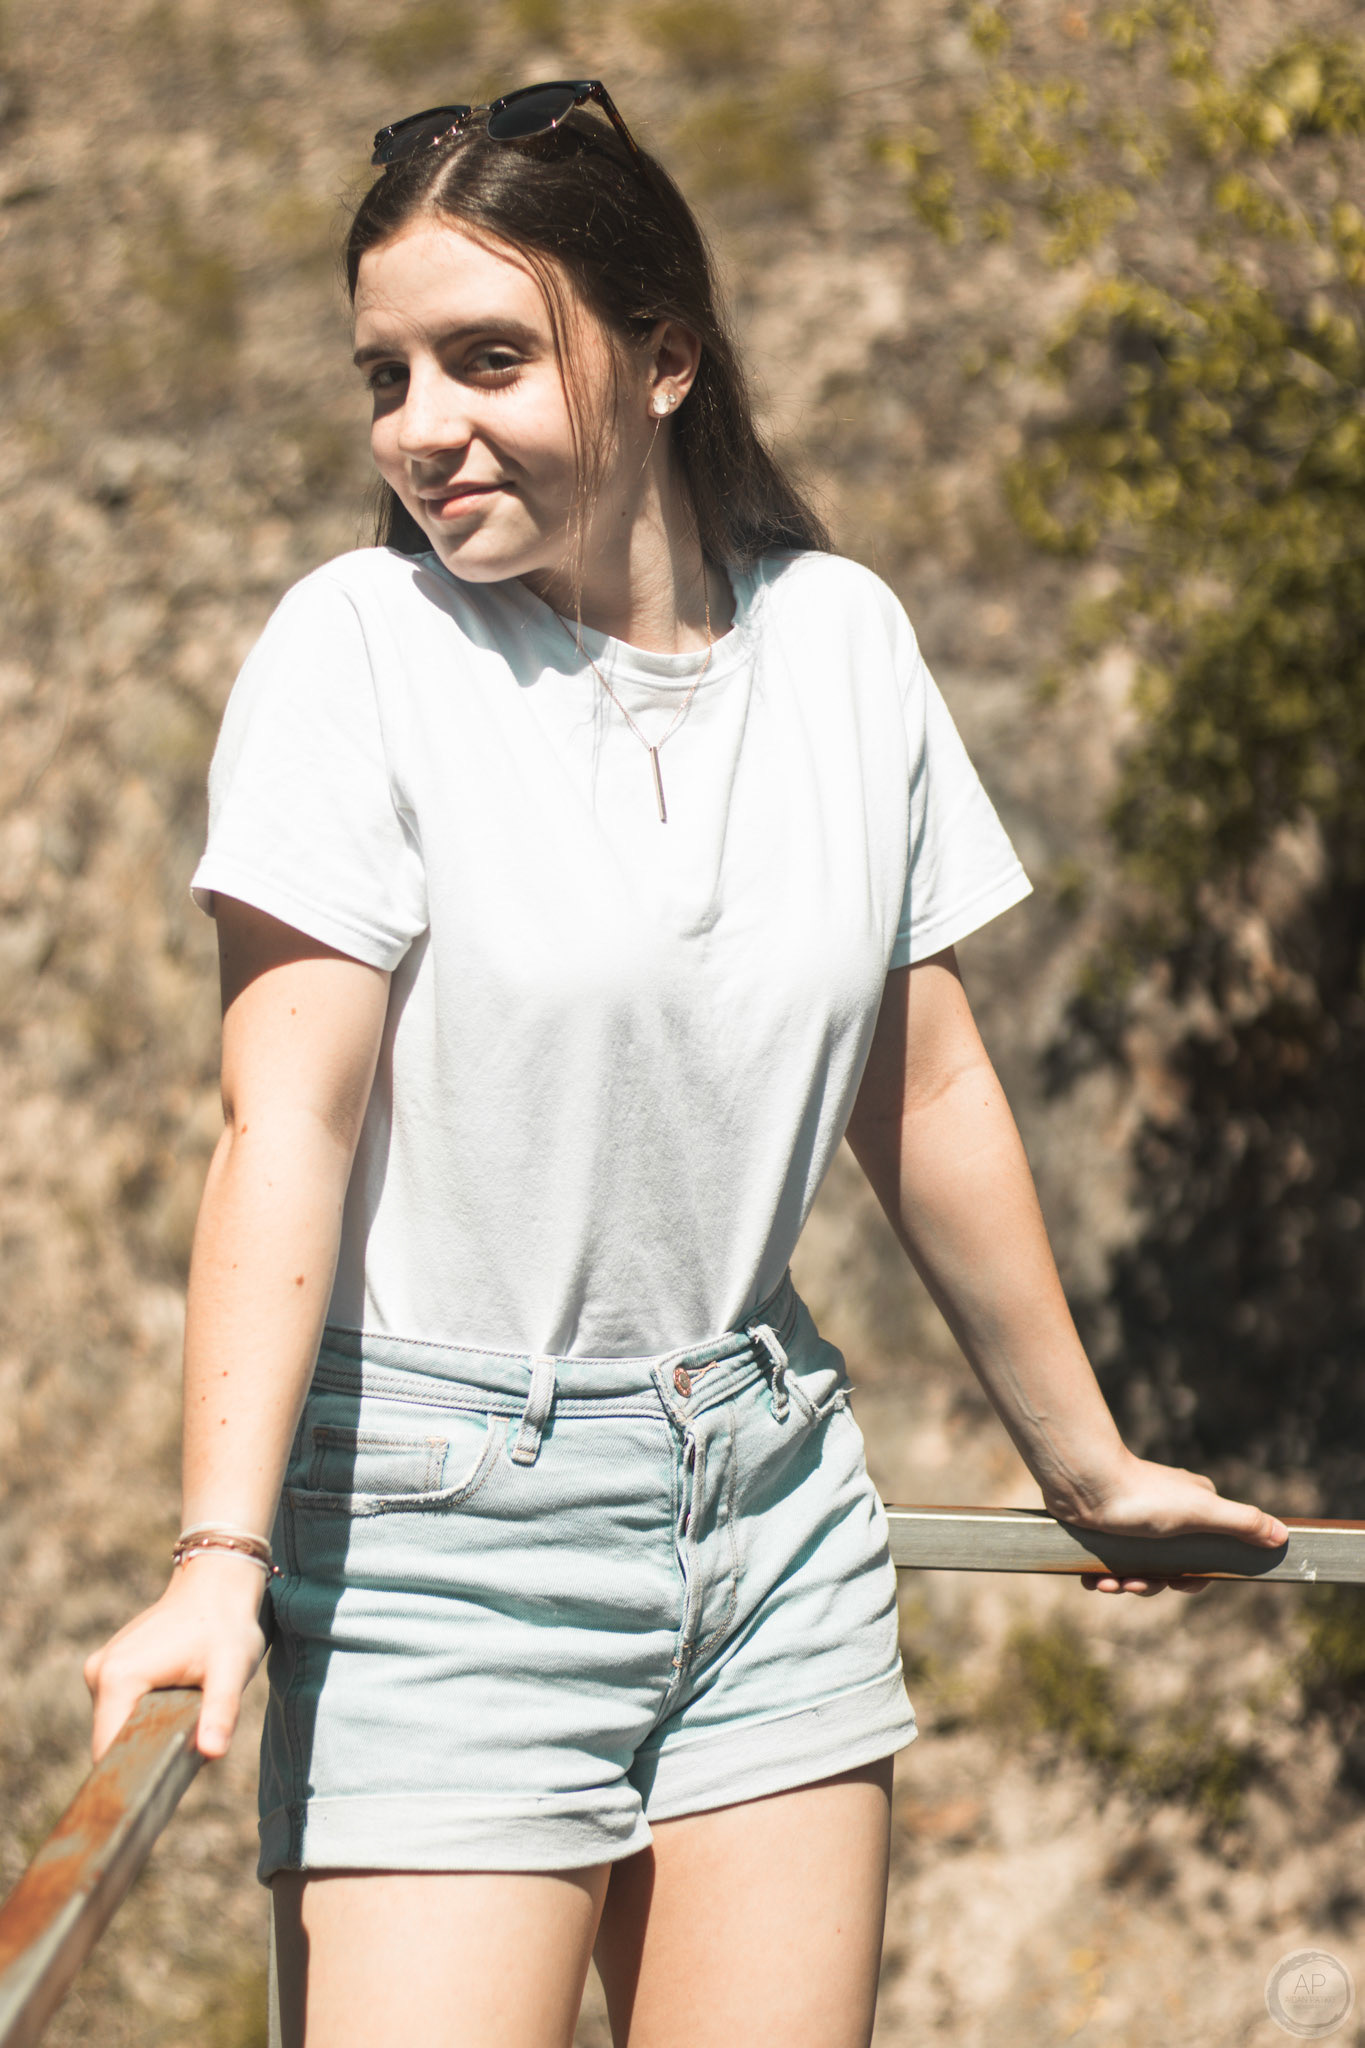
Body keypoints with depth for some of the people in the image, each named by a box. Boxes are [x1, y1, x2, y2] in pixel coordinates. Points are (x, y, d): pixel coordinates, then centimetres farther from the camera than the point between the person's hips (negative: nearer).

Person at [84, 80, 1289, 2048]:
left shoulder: (843, 638, 4)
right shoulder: (361, 646, -8)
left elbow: (929, 1094, 12)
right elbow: (287, 1118, -14)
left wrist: (1085, 1461, 19)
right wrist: (223, 1551, -25)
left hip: (771, 1489, 4)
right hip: (444, 1516, -4)